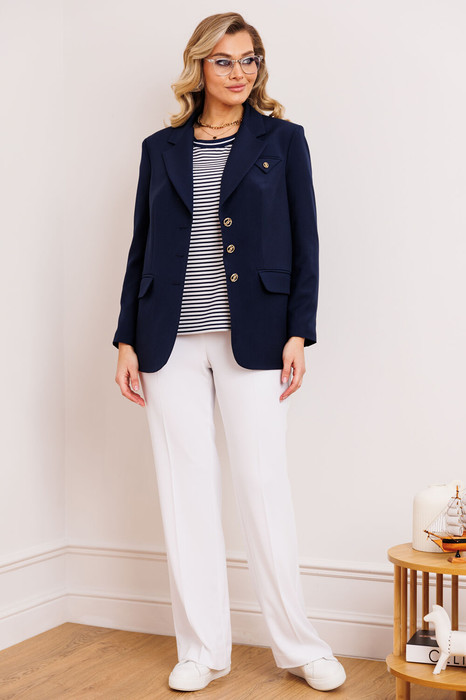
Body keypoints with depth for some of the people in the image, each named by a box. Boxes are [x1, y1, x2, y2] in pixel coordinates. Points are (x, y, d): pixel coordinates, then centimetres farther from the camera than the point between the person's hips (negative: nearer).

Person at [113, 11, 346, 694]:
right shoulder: (162, 149, 11)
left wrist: (298, 334, -5)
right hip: (172, 342, 2)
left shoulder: (282, 140, 6)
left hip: (253, 341, -2)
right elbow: (141, 250, 11)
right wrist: (128, 340, 5)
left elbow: (305, 245, 4)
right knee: (187, 492, 5)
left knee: (265, 488, 0)